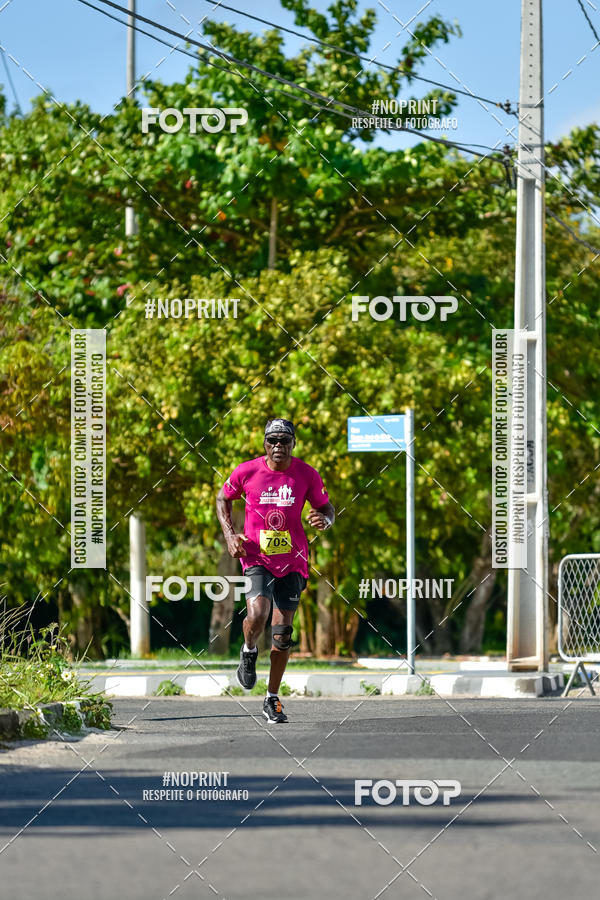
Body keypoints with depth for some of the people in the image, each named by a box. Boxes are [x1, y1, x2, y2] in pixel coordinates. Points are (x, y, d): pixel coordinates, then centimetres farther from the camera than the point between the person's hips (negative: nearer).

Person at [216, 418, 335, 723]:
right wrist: (230, 535, -2)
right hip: (256, 557, -2)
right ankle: (248, 652, 11)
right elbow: (223, 498, 11)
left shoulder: (306, 475, -4)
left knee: (283, 632, 3)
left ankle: (272, 700, 16)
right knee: (257, 615, -25)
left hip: (292, 561, 2)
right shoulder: (247, 471, -6)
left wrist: (325, 519, -16)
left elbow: (326, 506, 9)